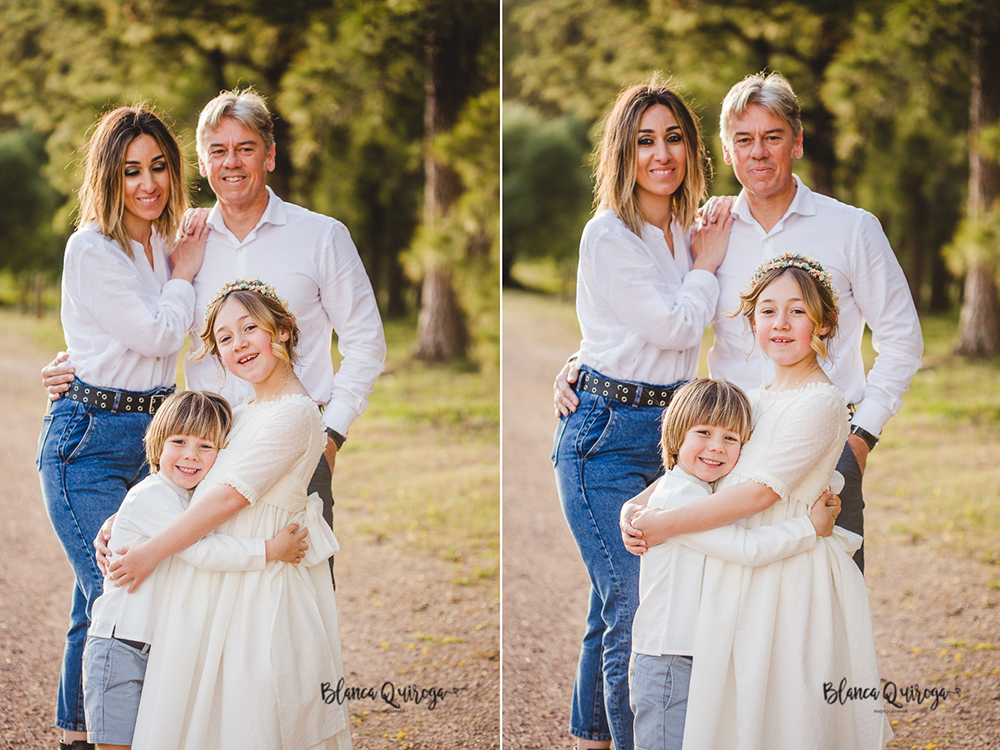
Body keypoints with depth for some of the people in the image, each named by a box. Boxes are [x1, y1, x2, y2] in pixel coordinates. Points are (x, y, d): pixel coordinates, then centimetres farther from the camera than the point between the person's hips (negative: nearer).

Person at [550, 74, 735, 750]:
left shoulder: (685, 232, 10)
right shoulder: (608, 237, -13)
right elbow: (676, 325, -14)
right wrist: (707, 266, -1)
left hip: (665, 434, 7)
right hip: (607, 435, -7)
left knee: (615, 610, 14)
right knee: (633, 617, -9)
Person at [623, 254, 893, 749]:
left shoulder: (821, 402, -12)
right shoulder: (752, 402, 16)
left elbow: (760, 491, -18)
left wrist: (662, 527, -16)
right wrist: (633, 508, -2)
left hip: (794, 574, -8)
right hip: (739, 577, 8)